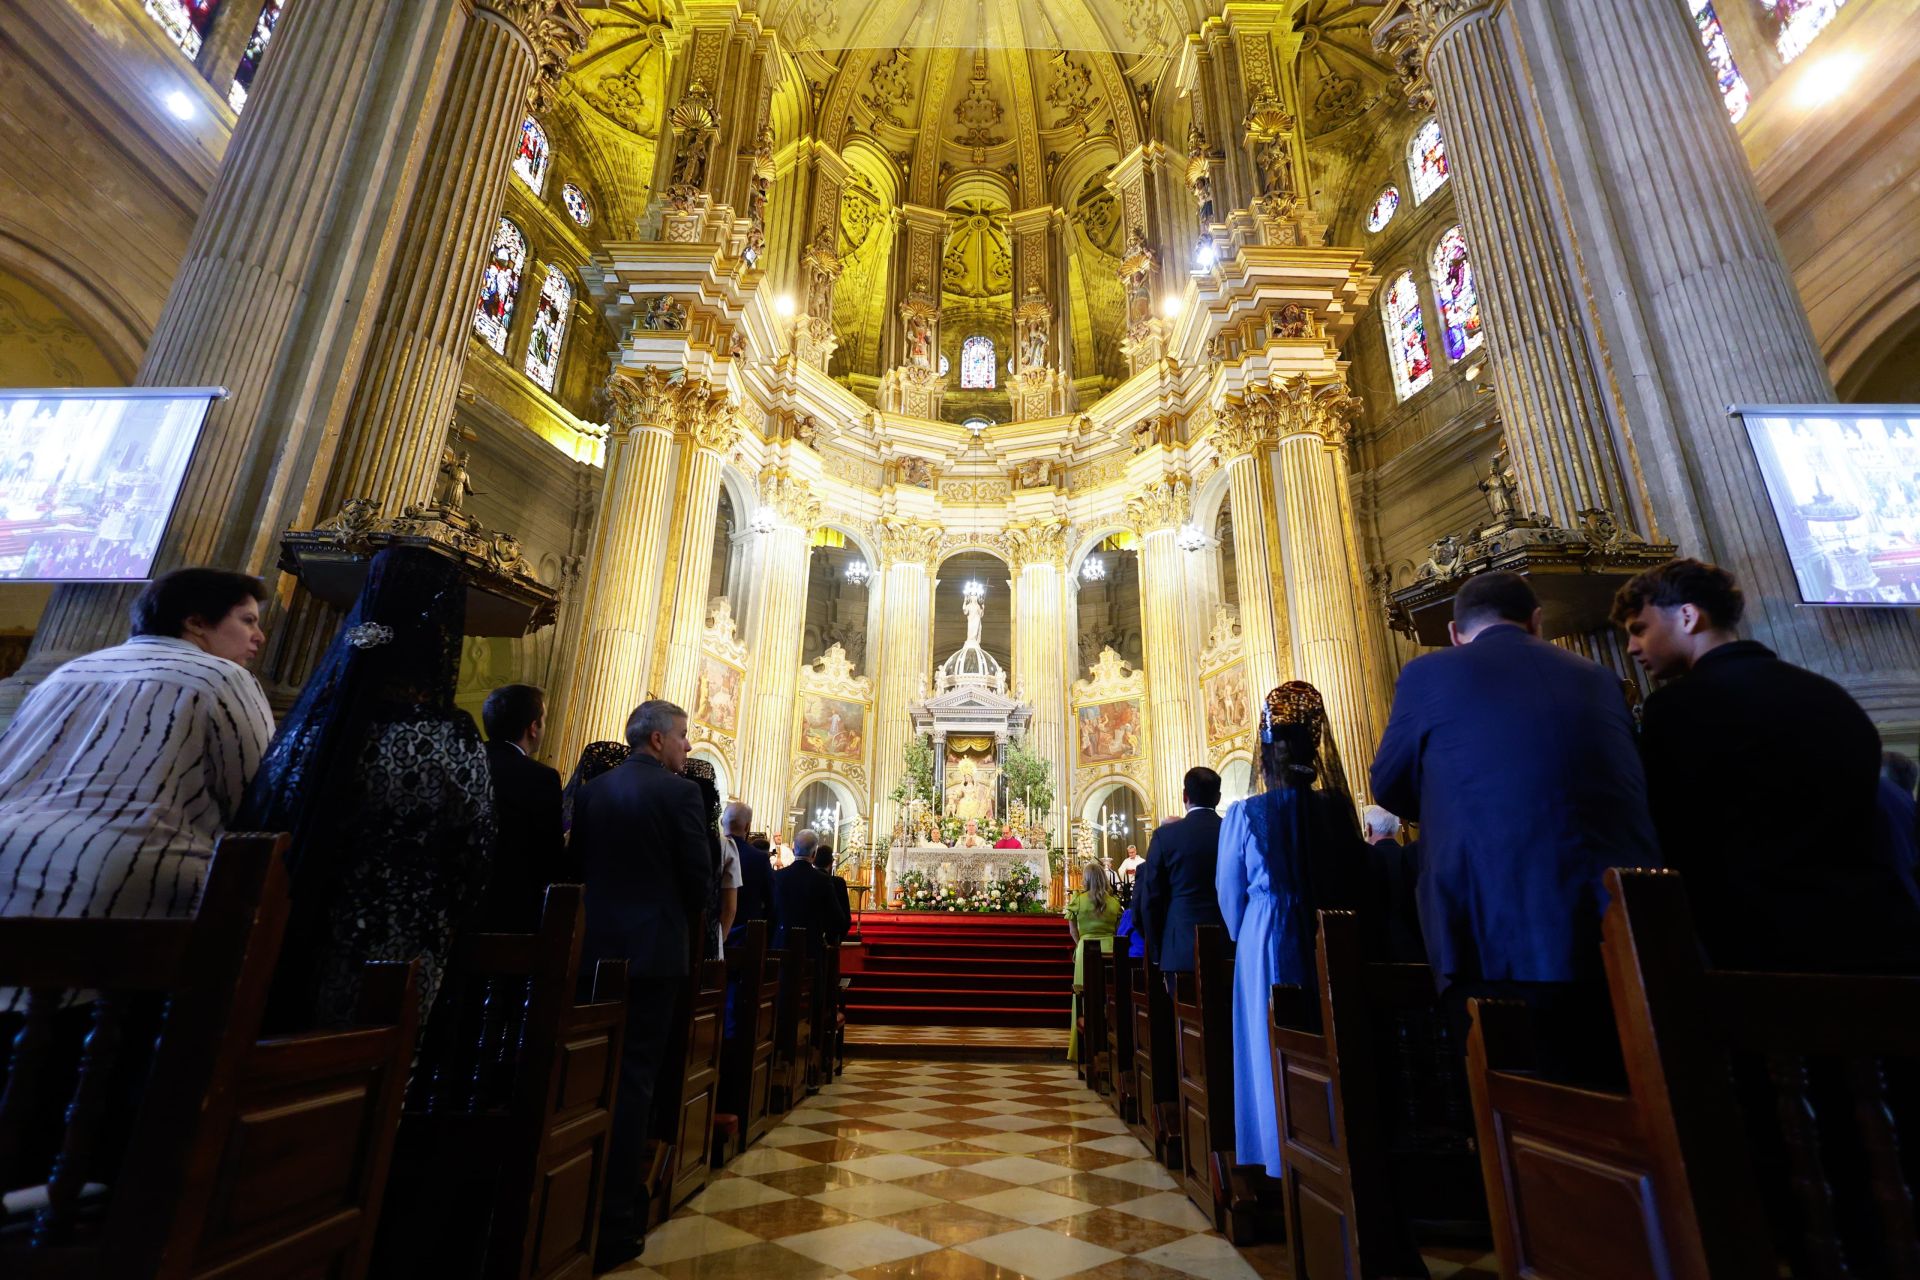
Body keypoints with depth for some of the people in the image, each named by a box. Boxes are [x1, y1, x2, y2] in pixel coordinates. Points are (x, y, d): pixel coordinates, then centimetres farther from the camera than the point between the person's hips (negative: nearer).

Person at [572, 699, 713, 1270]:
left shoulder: (590, 790, 5)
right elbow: (698, 874, -11)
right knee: (633, 1079, 3)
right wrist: (683, 920, 10)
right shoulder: (679, 791, -12)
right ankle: (614, 1221, 10)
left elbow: (578, 860, 8)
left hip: (595, 946, 6)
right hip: (652, 948, -6)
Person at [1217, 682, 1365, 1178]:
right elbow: (1353, 881, 6)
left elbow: (1230, 893, -1)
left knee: (1271, 1050, 8)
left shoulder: (1245, 813, -10)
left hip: (1266, 941, -3)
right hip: (1328, 942, 3)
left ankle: (1284, 1161, 18)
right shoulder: (1338, 806, -5)